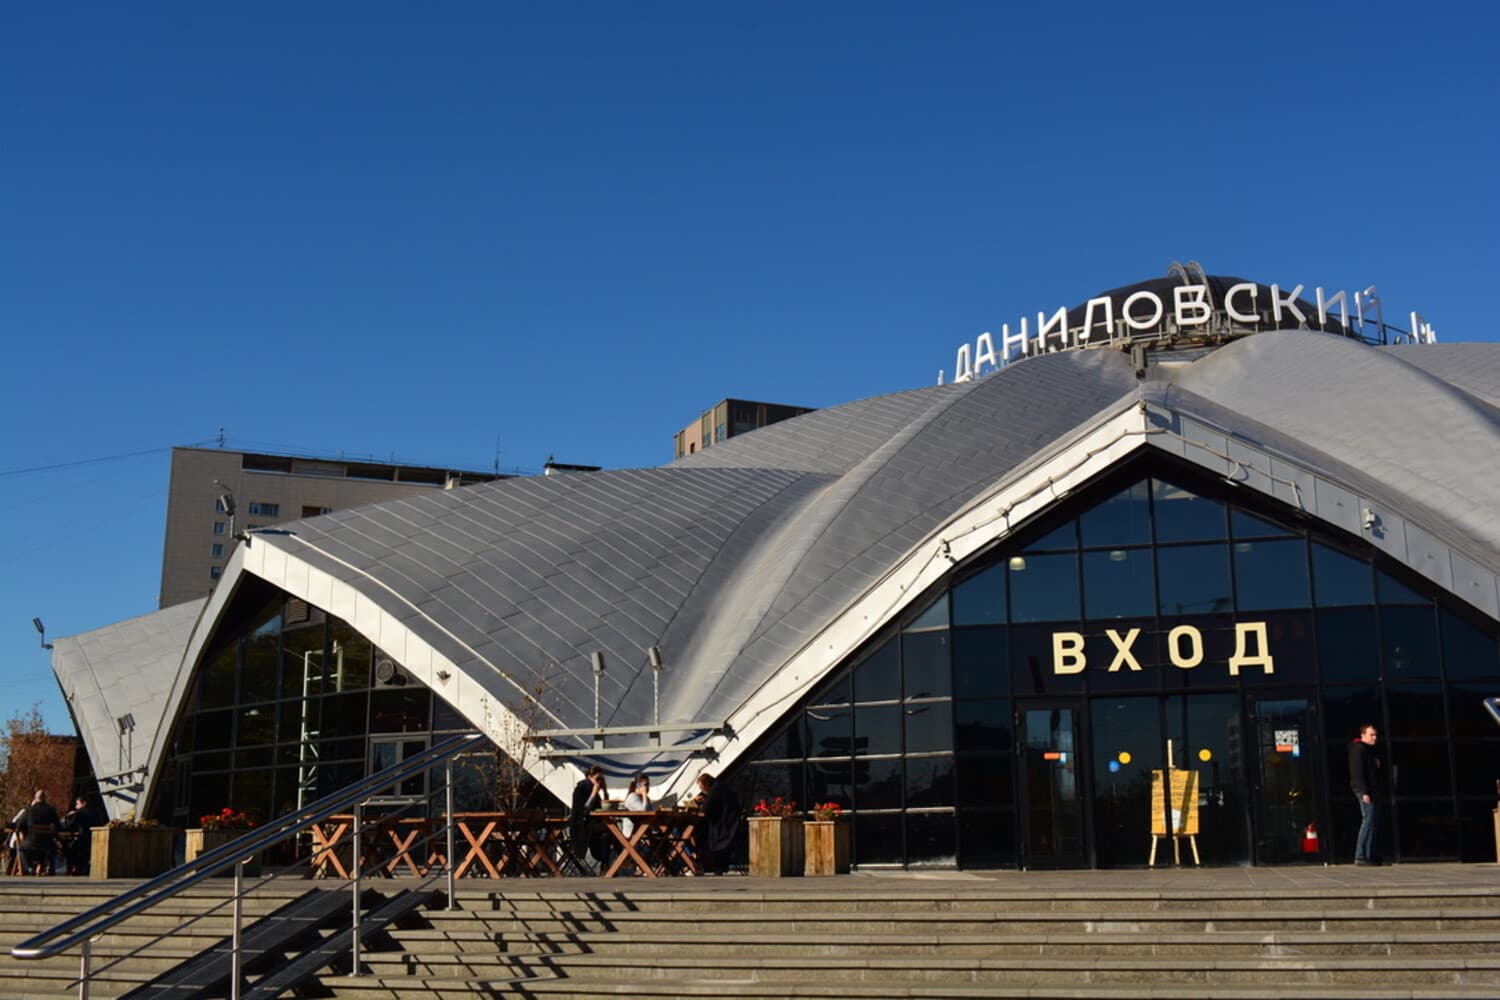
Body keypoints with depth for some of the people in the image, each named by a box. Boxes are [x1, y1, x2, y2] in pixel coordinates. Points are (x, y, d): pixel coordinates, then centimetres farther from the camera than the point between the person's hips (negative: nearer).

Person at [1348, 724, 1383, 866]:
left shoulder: (1369, 749, 21)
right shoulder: (1358, 749, -10)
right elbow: (1358, 772, -19)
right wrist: (1364, 792, -23)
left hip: (1372, 789, 11)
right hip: (1366, 791, -11)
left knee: (1374, 822, 11)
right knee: (1368, 821, -14)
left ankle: (1371, 855, 15)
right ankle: (1360, 857, -15)